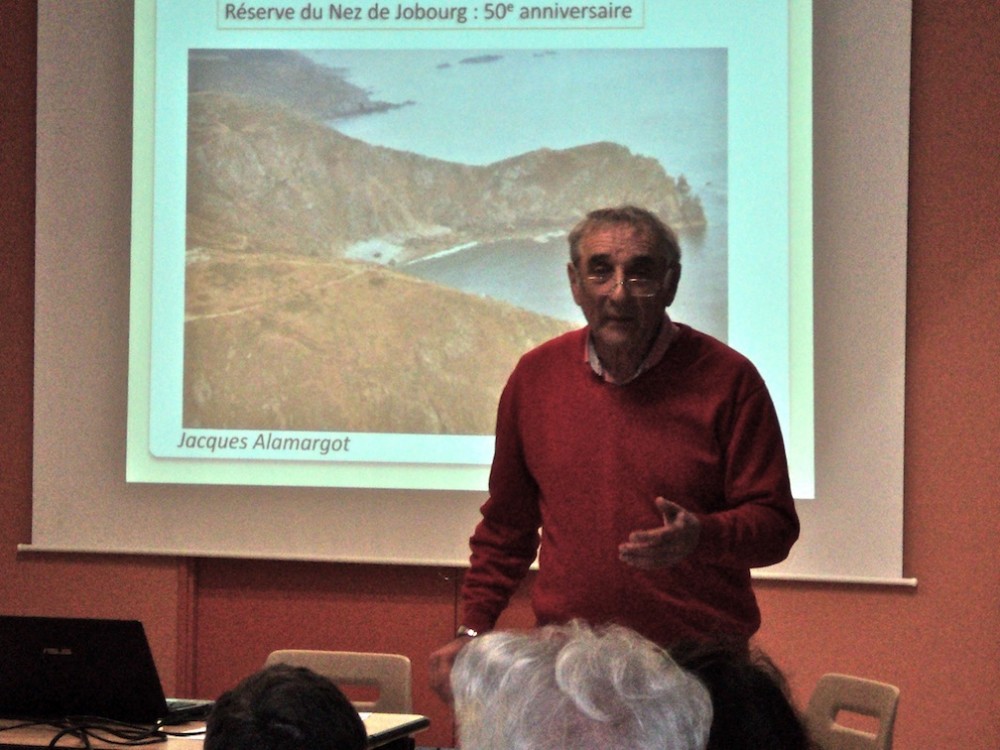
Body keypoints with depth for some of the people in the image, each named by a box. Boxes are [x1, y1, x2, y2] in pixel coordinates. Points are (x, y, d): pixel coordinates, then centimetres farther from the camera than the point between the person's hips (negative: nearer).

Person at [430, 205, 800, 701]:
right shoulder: (536, 377, 7)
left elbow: (775, 525, -3)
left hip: (698, 662, -2)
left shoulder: (726, 379, -3)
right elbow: (507, 524, 17)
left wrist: (701, 536, -23)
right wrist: (472, 631, 11)